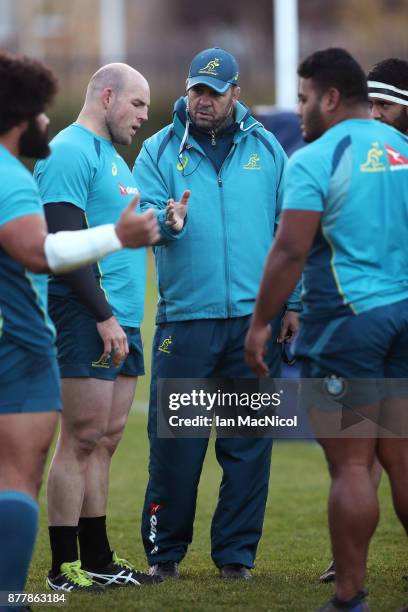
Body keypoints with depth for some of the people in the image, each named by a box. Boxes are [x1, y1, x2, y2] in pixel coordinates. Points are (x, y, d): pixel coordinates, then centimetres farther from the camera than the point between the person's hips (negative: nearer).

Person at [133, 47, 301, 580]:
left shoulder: (265, 149, 9)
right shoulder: (159, 150, 6)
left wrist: (292, 302, 5)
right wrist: (167, 221, -28)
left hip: (254, 317, 1)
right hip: (184, 317, -1)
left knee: (249, 442, 4)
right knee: (174, 441, -1)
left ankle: (236, 552, 11)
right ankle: (164, 551, 9)